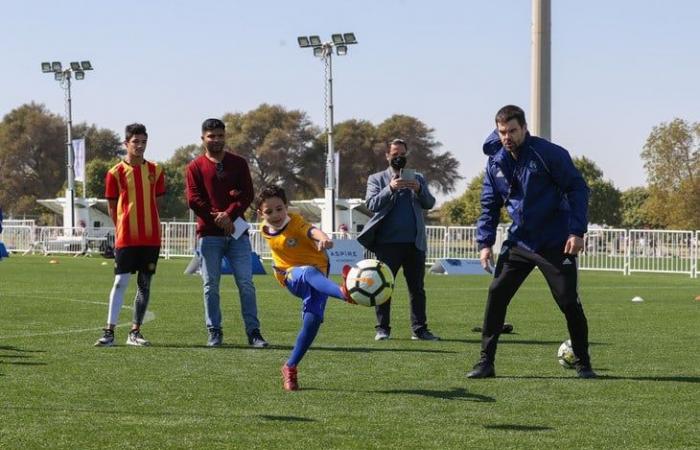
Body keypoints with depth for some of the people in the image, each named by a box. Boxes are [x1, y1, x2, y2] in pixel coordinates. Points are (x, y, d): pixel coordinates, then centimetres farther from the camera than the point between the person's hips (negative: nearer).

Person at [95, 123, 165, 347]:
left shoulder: (155, 171, 7)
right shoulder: (116, 173, -2)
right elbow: (112, 205, 4)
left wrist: (148, 224, 9)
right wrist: (122, 228, 3)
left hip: (151, 236, 3)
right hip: (126, 237, -3)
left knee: (145, 284, 5)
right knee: (120, 282, -6)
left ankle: (135, 332, 12)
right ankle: (109, 332, -4)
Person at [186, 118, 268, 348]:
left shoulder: (238, 163, 10)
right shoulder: (195, 167, 5)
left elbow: (247, 194, 1)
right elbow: (194, 200, -4)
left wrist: (229, 215, -13)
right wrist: (218, 220, -9)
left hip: (236, 230, 1)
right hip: (208, 234, -1)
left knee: (246, 283, -3)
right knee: (210, 285, 0)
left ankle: (253, 332, -1)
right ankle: (214, 332, 7)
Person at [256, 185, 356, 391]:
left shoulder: (295, 222, -14)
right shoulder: (265, 230, 2)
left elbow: (311, 230, -40)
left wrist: (322, 237, -61)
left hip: (318, 275, -1)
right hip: (292, 277, 1)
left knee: (312, 321, -18)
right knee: (309, 273, -37)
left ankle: (290, 367, 6)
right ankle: (343, 293, -73)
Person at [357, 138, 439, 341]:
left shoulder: (417, 179, 17)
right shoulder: (377, 179, 11)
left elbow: (430, 203, 5)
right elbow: (372, 204, -5)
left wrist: (419, 190, -14)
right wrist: (390, 189, -18)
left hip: (414, 243, 2)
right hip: (388, 242, -2)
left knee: (417, 288, 3)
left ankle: (419, 329, 5)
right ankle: (382, 328, 3)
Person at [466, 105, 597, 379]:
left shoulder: (548, 153, -13)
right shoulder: (496, 162, 2)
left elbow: (577, 188, -12)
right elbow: (489, 206, 10)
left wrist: (577, 231, -19)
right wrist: (485, 243, 0)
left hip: (556, 244, -4)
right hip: (519, 242, 4)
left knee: (569, 303, -2)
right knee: (496, 296, -6)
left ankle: (583, 364, 14)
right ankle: (486, 362, 1)